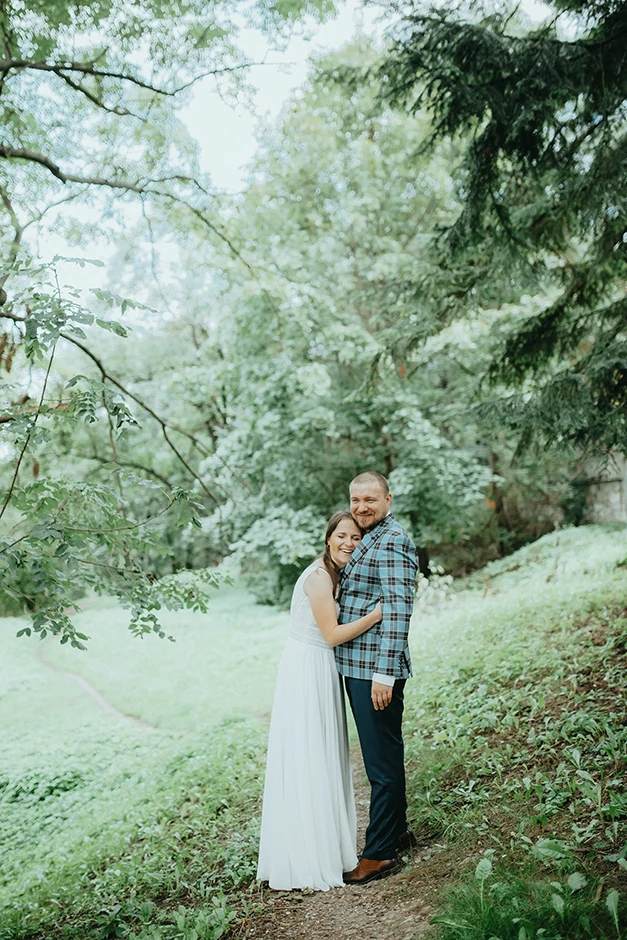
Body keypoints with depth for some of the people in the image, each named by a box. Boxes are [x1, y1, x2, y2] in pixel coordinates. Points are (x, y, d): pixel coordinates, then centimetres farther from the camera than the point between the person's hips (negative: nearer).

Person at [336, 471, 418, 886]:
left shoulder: (392, 541, -16)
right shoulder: (369, 539, 16)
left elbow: (398, 608, -23)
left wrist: (385, 671, -25)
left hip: (376, 668, -10)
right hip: (357, 665, 10)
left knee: (382, 761, 0)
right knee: (384, 755, 20)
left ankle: (380, 853, 11)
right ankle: (397, 831, 34)